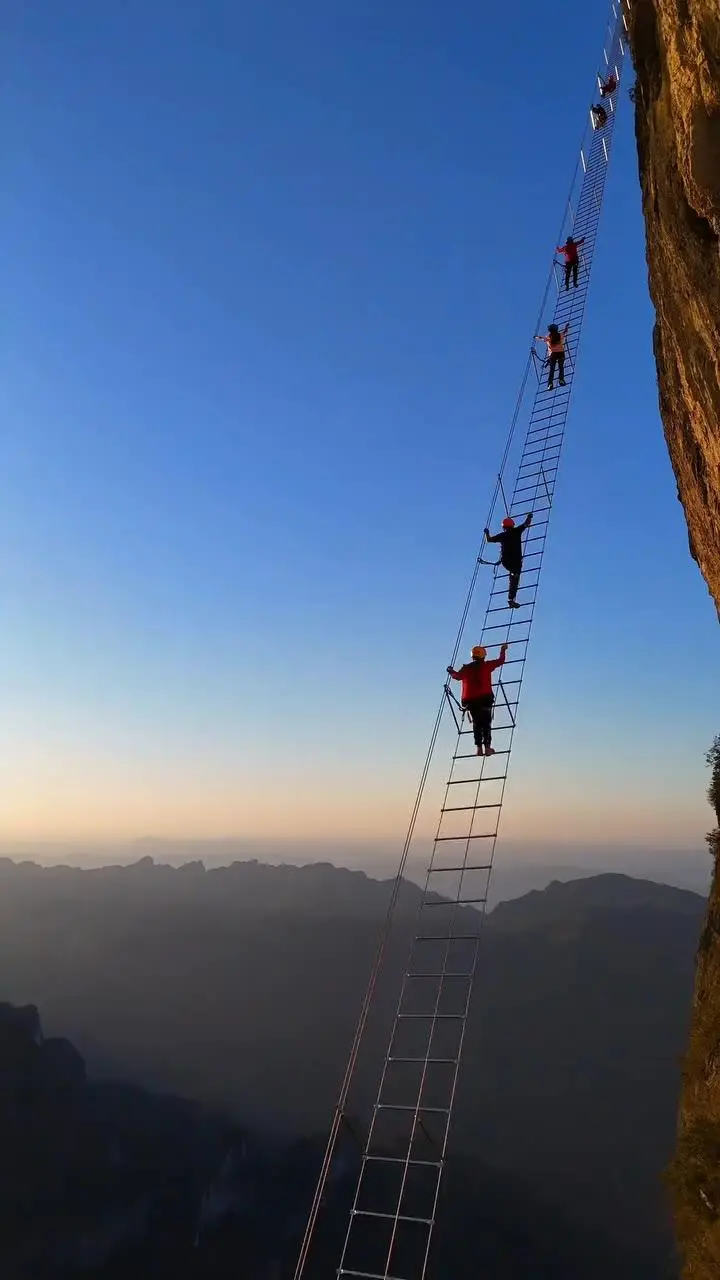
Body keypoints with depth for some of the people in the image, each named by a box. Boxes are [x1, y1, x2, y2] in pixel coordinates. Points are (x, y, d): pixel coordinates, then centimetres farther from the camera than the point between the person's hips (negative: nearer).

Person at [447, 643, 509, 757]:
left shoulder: (466, 668, 9)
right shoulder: (486, 665, 4)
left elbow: (457, 676, 1)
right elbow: (500, 661, 13)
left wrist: (451, 672, 22)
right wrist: (503, 650, 31)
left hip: (470, 700, 3)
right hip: (484, 698, -3)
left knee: (477, 723, 11)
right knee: (486, 723, 1)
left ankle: (479, 747, -1)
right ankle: (487, 747, -10)